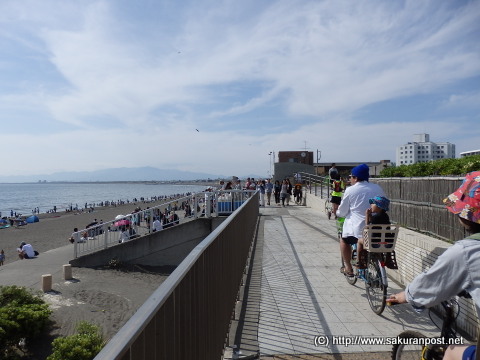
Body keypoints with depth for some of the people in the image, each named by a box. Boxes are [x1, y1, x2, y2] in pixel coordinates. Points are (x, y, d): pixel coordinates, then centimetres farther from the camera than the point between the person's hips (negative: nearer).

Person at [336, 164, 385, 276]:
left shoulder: (350, 190, -5)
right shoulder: (378, 188, 7)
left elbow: (342, 211, 1)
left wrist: (337, 214, 23)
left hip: (356, 227, -4)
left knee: (344, 240, 22)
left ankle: (348, 268, 23)